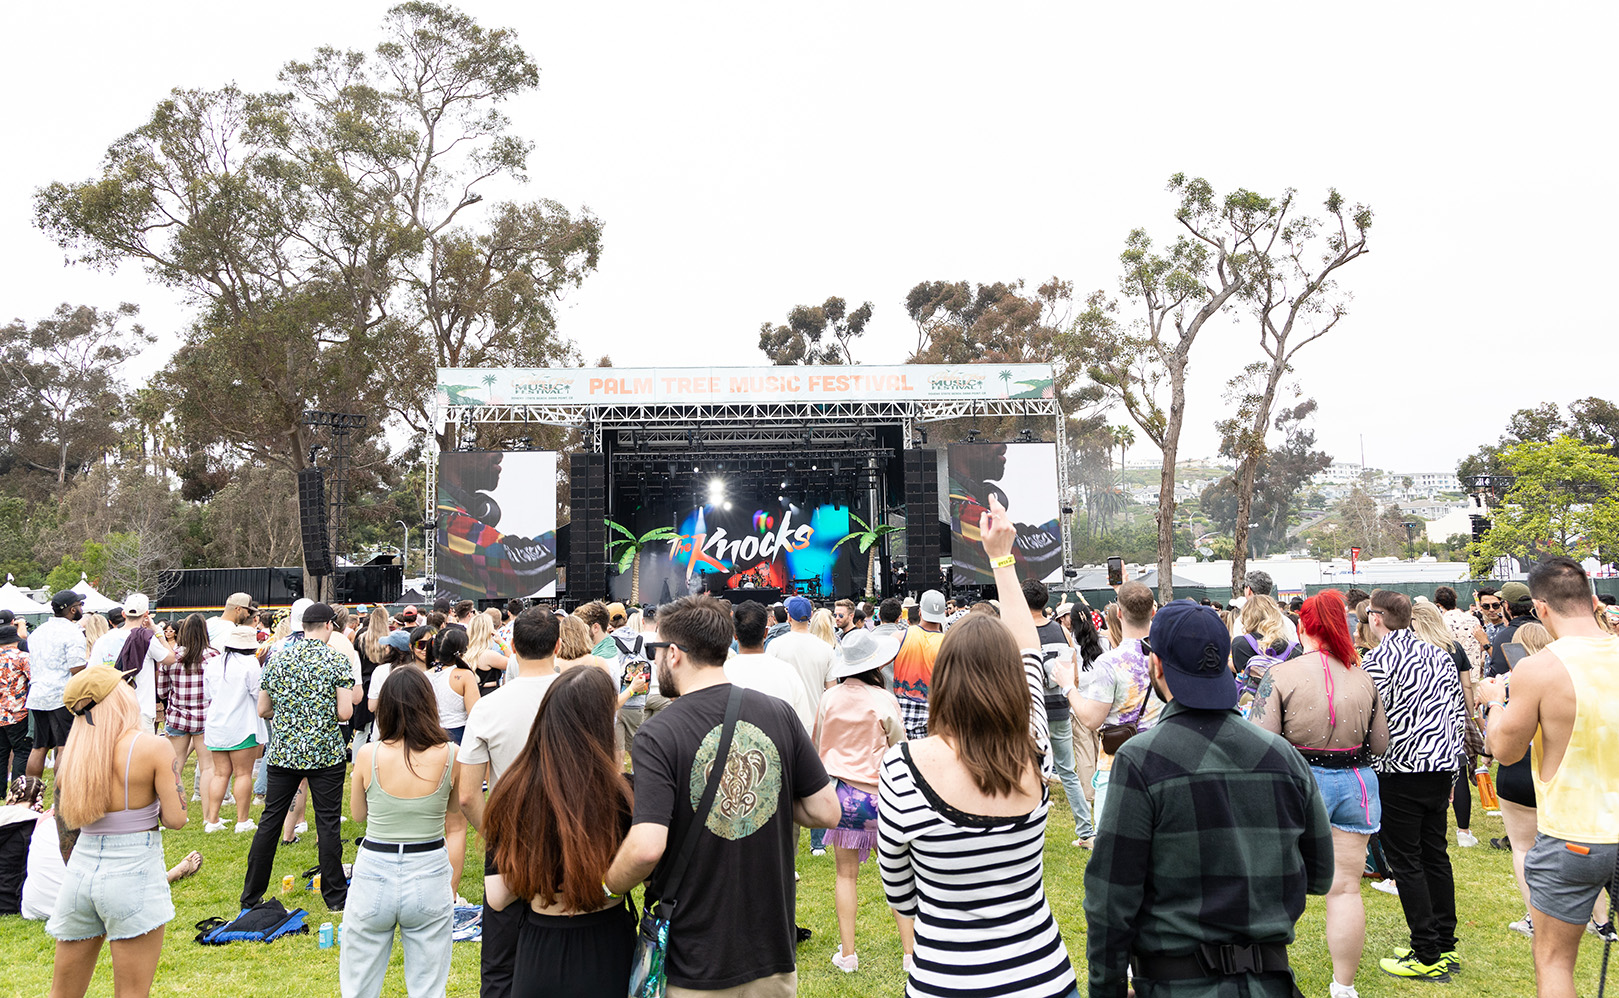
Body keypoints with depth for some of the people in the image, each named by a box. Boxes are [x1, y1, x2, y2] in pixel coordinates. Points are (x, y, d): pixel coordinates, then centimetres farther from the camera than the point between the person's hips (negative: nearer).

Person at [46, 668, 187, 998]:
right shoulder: (154, 747, -13)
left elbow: (65, 832, 10)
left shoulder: (69, 753, 1)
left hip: (79, 871, 5)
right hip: (134, 875, -5)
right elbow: (175, 819, -12)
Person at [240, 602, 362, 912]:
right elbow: (345, 713, -12)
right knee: (328, 825, 3)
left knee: (270, 821, 12)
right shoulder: (336, 660, -9)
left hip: (283, 752, 3)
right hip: (326, 753, -3)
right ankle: (336, 897, 12)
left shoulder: (276, 658, 2)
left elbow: (263, 710, 8)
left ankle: (251, 895, 21)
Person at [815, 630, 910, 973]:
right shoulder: (884, 701, -12)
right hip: (875, 794, -2)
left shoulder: (830, 697, -3)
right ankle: (910, 950, 13)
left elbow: (817, 744, 10)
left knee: (846, 874, 11)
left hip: (838, 790, 3)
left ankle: (847, 953, 15)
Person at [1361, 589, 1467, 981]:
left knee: (1406, 862, 1)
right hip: (1441, 769, 7)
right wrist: (1451, 770, 18)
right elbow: (1459, 713, 12)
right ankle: (1445, 945, 23)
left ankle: (1427, 957, 5)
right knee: (1435, 854, 16)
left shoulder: (1377, 660, -14)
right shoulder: (1440, 655, 9)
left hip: (1400, 773, -7)